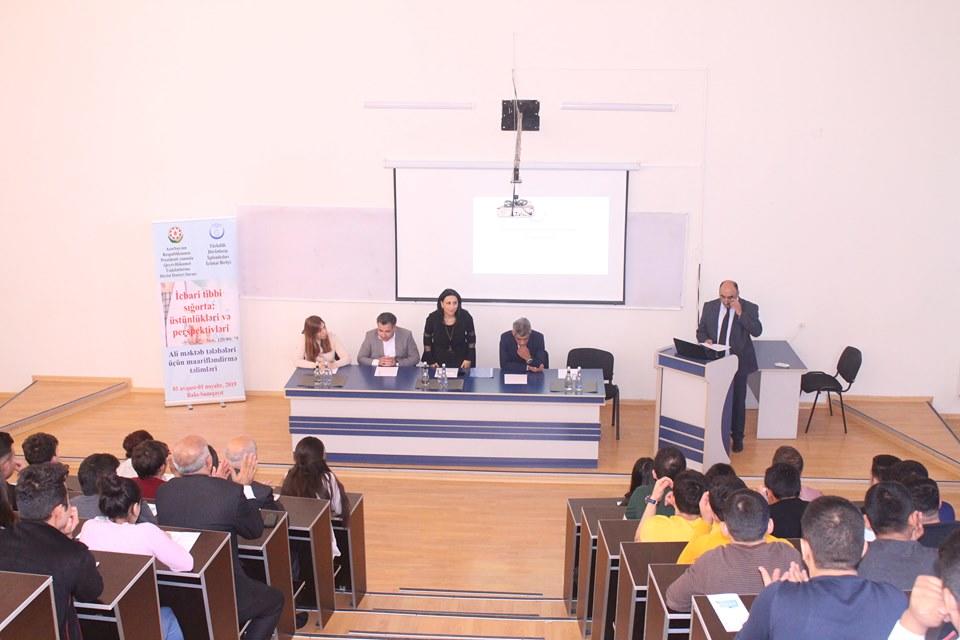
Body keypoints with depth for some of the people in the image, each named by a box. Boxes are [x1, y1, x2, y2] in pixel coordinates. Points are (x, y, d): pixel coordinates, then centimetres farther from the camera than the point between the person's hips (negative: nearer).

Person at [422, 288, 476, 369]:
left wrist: (469, 359, -2)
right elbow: (427, 341, 1)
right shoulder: (432, 318, -11)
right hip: (439, 361, 0)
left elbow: (471, 339, 1)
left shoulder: (465, 316, -12)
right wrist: (431, 361, -2)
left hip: (460, 361, 0)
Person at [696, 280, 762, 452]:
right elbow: (701, 330, 7)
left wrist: (740, 313, -23)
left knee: (738, 400, 7)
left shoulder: (749, 308, -6)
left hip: (738, 362, -2)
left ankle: (737, 437, 21)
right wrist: (705, 340, -14)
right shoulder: (709, 307, 1)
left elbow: (757, 331, -18)